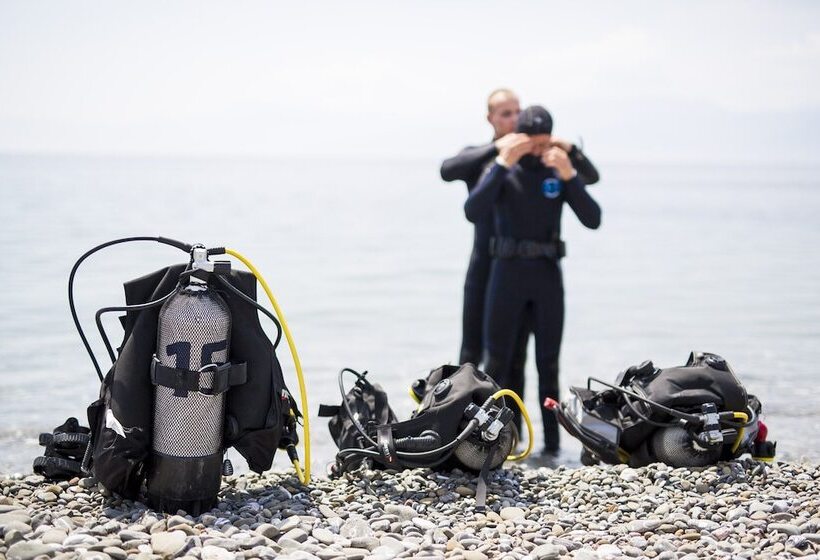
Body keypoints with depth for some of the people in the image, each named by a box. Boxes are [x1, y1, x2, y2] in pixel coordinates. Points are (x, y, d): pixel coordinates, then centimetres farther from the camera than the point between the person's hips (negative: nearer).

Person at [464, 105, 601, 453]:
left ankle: (551, 440, 11)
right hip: (507, 274, -2)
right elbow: (474, 213, -21)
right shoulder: (500, 170, -2)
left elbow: (592, 220, -8)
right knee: (497, 363, -4)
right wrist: (502, 164, -25)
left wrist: (569, 175, -20)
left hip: (548, 276, 2)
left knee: (548, 364, 5)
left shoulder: (561, 172, 4)